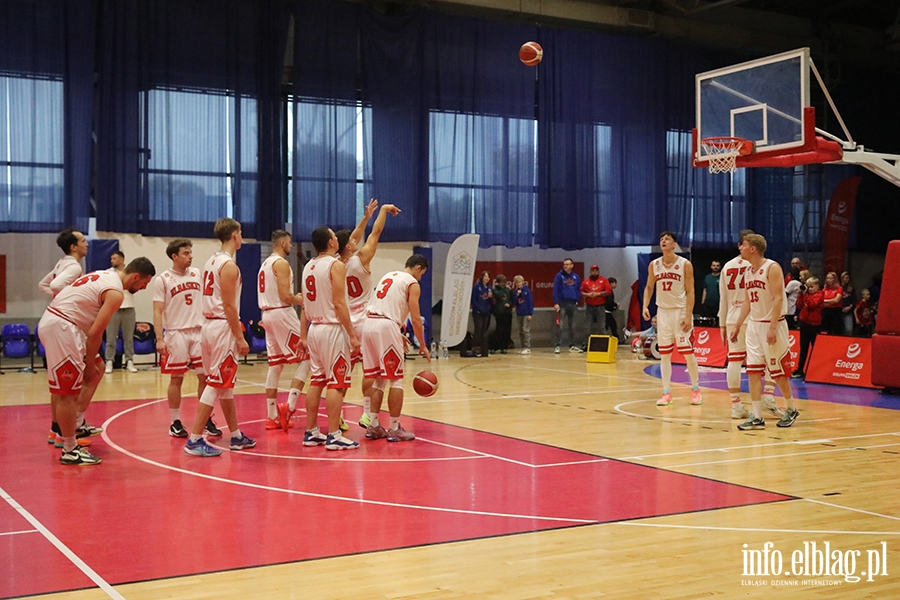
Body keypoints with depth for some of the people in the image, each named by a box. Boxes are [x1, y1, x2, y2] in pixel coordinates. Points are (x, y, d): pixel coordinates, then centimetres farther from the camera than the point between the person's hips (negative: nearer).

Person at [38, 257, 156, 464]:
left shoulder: (105, 275, 15)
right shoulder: (115, 292, -13)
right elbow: (95, 333, -17)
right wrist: (89, 364, -3)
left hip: (52, 321, 11)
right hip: (59, 327, -11)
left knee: (97, 370, 21)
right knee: (67, 392, -3)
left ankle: (77, 424, 25)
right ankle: (69, 451, 5)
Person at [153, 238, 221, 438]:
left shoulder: (197, 274, 7)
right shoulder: (163, 279, -5)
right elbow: (158, 312, -6)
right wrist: (160, 339, -13)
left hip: (199, 331, 4)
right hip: (176, 333, -4)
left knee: (205, 375, 2)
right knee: (176, 378, 2)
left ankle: (207, 420, 12)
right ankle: (175, 423, 13)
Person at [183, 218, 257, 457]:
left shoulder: (211, 262, 15)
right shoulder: (229, 265, -13)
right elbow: (229, 305, -18)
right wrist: (240, 338, -15)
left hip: (209, 325, 10)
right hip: (223, 328, -10)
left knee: (225, 384, 15)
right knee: (216, 385, -6)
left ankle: (236, 436, 24)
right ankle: (195, 440, -6)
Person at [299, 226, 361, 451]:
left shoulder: (308, 266, 12)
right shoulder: (335, 265, -11)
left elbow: (304, 306, 13)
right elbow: (339, 303, -18)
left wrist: (303, 336, 16)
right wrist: (352, 335, -16)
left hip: (314, 329, 8)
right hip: (333, 329, -8)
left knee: (316, 382, 12)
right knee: (336, 383, -5)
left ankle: (311, 432, 15)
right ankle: (333, 436, -6)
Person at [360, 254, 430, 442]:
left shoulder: (388, 276, 25)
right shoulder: (412, 283, 2)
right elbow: (415, 319, -3)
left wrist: (398, 335, 33)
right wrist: (423, 346, 6)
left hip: (368, 325, 7)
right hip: (386, 327, -7)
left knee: (377, 378, 15)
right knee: (395, 379, 2)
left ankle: (374, 426, 17)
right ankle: (394, 428, 4)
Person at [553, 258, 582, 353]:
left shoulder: (576, 277, 9)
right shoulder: (559, 276, -2)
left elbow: (578, 290, 14)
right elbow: (555, 290, -6)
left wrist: (577, 301, 1)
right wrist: (556, 303, -13)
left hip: (573, 304, 4)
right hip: (562, 304, -4)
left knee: (572, 326, 11)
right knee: (560, 326, -8)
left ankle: (572, 346, 19)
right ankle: (558, 346, -5)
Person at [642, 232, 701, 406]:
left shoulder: (685, 264, -8)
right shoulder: (654, 265, 3)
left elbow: (690, 292, -8)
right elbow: (649, 287, 13)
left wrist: (688, 316, -15)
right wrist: (645, 306, -3)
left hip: (681, 311, -3)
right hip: (663, 311, 3)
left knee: (688, 352, 0)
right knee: (664, 354, 3)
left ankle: (695, 390, 15)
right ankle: (666, 393, 7)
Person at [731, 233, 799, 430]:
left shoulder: (772, 268, -13)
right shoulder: (748, 272, 11)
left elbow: (778, 299, -18)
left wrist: (772, 328, -24)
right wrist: (737, 326, 14)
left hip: (772, 325, -7)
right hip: (753, 325, 7)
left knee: (778, 371, 2)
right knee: (753, 371, 1)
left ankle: (791, 410, 21)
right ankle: (756, 417, 3)